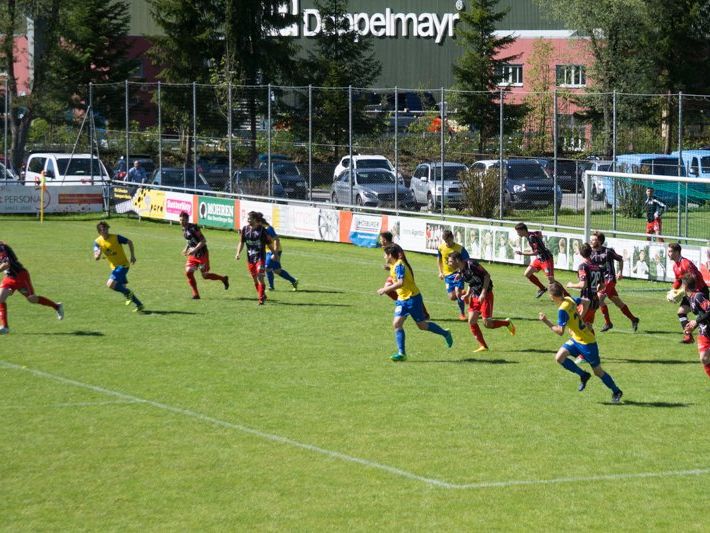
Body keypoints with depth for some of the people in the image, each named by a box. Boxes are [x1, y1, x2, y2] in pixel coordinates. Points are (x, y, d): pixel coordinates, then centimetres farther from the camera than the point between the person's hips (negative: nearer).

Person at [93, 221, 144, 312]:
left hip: (123, 265, -6)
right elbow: (96, 258, -10)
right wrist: (98, 254, -33)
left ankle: (128, 293, 1)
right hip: (114, 267, 6)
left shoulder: (116, 237, -16)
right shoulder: (98, 242, -4)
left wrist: (132, 256, -4)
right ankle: (139, 305, 22)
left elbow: (129, 242, -2)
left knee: (110, 284, -21)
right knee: (122, 288, 10)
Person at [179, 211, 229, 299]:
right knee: (188, 272, -7)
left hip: (202, 254, -8)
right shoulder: (184, 229, 7)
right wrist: (186, 249, 9)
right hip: (193, 255, 8)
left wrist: (194, 249, -27)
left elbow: (203, 241, -21)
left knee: (205, 275, 1)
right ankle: (195, 294, 2)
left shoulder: (194, 228, -19)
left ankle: (223, 279, 26)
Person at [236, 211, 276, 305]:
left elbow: (269, 243, -2)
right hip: (250, 258, 5)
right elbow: (242, 242, 9)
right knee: (255, 279, 11)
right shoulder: (245, 229, 2)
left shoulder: (262, 230, -10)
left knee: (260, 277, -15)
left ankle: (261, 298, -10)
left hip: (260, 257, -5)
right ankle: (262, 296, 29)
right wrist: (238, 253, -4)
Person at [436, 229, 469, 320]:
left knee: (458, 291, -20)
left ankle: (462, 313, -2)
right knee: (452, 297, -3)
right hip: (447, 274, 3)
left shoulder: (459, 249, -15)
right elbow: (439, 259, 14)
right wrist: (440, 272, 9)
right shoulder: (441, 248, -5)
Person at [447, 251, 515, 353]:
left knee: (487, 324, -8)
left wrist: (483, 293, -22)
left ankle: (507, 323, 18)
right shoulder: (460, 272, 6)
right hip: (475, 296, 8)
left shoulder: (471, 264, -19)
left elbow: (487, 275, -17)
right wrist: (467, 294, 1)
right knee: (471, 322, -2)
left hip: (486, 295, -8)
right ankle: (483, 346, 6)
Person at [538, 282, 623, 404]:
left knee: (598, 371, 5)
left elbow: (560, 332, -25)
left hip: (586, 342, -9)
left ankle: (616, 392, 21)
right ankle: (583, 375, 8)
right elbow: (586, 301, 16)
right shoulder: (569, 300, -1)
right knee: (559, 357, -5)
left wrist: (546, 322, -22)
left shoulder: (562, 310, -26)